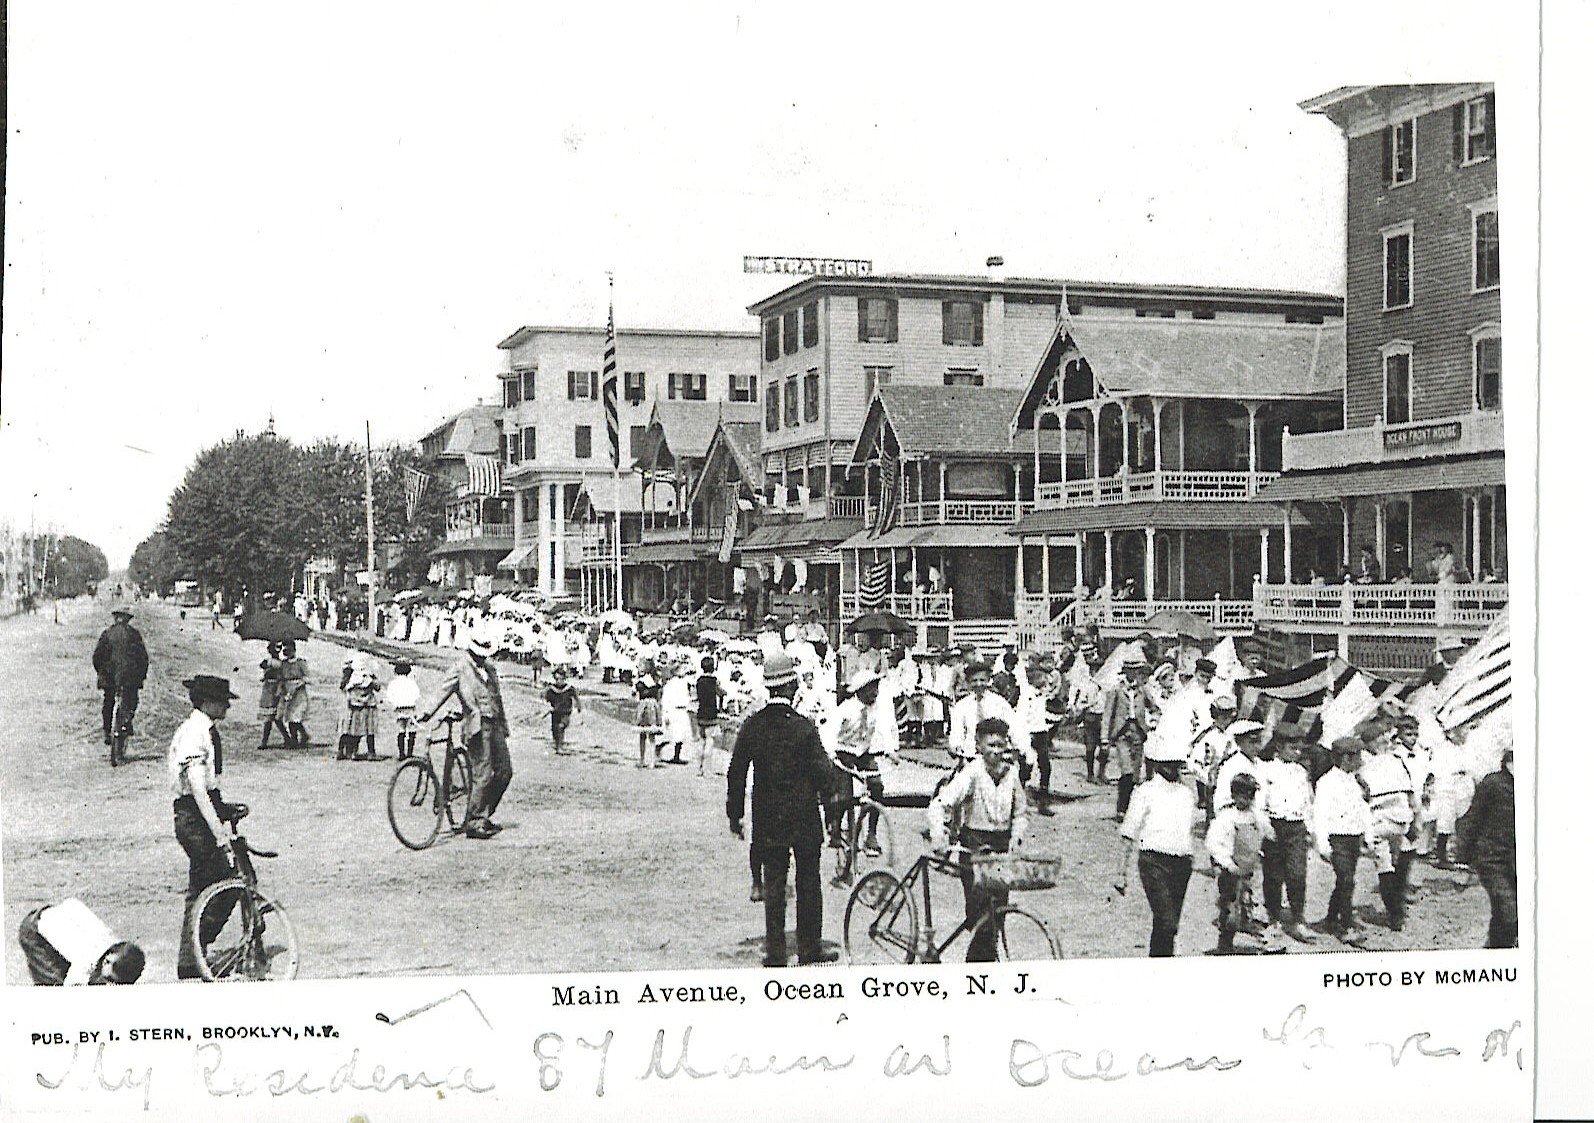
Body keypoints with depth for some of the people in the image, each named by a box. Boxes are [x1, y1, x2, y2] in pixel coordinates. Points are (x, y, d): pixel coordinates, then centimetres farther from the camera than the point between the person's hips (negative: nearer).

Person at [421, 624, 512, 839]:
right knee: (483, 775, -9)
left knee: (504, 771, 8)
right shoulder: (460, 667, -2)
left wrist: (504, 728, 24)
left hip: (495, 724, 8)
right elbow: (444, 690, -10)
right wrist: (428, 713, -24)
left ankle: (484, 815, 20)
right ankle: (473, 823, -2)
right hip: (477, 726, -8)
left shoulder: (489, 667, 18)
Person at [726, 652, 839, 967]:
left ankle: (775, 952, 8)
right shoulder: (804, 727, -12)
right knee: (808, 882, 10)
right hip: (804, 817, -2)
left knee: (773, 884, 8)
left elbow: (736, 772, 1)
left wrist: (735, 814, 8)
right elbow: (821, 770, -11)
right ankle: (809, 948, 15)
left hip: (766, 820, 3)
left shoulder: (751, 727, -3)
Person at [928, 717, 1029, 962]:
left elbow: (1021, 813, 16)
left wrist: (1016, 837, -1)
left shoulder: (1011, 773, 5)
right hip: (974, 847, -5)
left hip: (1001, 848, 5)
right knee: (981, 917, -11)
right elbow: (939, 804, -18)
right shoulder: (972, 773, -11)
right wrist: (938, 836, -32)